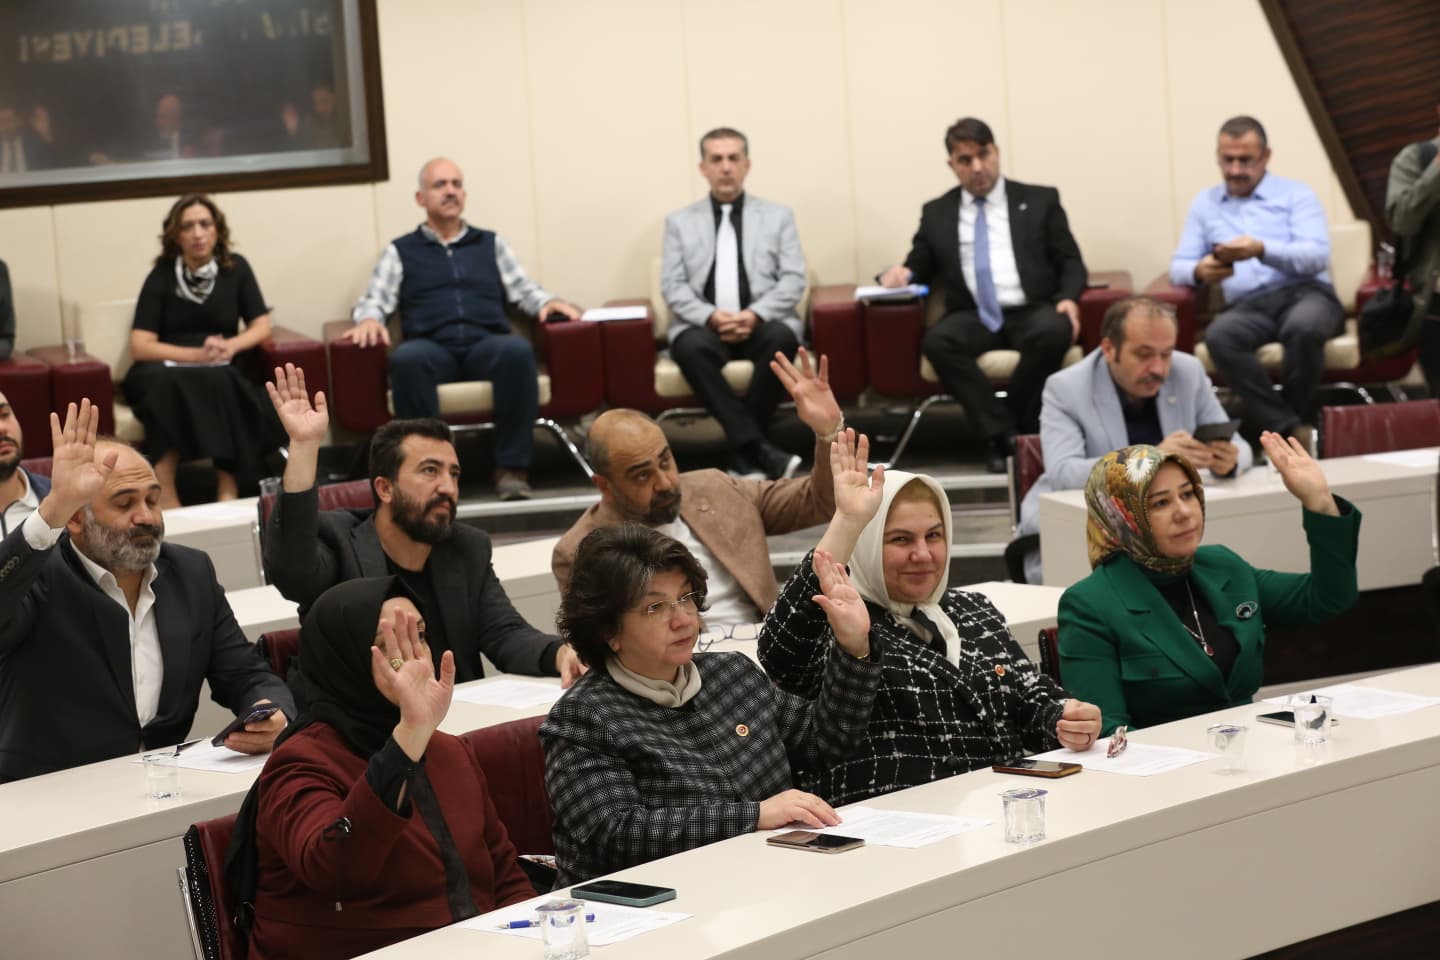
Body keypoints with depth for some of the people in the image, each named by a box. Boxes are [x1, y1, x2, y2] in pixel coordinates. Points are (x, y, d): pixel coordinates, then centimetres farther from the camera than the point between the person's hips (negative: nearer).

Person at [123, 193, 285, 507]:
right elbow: (140, 346, -7)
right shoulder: (161, 276, -2)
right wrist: (197, 355, -21)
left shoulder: (235, 268, 5)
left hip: (220, 376, 1)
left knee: (220, 382, -36)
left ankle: (228, 488, -33)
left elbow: (261, 327, 7)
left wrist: (230, 346, -16)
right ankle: (165, 494, -39)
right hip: (164, 371, -1)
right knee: (169, 381, -38)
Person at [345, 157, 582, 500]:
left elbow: (524, 290, 18)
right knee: (406, 358, -38)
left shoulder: (491, 244, 26)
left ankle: (512, 467, -32)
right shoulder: (401, 251, 22)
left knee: (518, 349, -36)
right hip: (432, 348, -1)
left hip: (486, 345, 1)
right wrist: (369, 320, -13)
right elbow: (374, 301, 11)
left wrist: (549, 302, -5)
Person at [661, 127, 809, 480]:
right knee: (691, 347, -36)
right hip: (704, 326, 0)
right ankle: (757, 447, -40)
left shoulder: (778, 216, 16)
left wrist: (755, 315, -14)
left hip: (762, 324, 0)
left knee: (781, 338, -35)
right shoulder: (680, 222, 16)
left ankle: (742, 450, -26)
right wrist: (711, 316, -15)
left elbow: (793, 279, 5)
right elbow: (673, 287, 6)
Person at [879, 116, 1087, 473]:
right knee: (936, 341, -33)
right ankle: (1002, 433, -28)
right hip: (974, 318, 1)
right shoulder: (937, 213, 18)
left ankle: (1017, 425, -18)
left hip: (1032, 312, -1)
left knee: (1053, 333, -37)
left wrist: (1068, 299, -12)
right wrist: (902, 274, -5)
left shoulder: (1040, 201, 13)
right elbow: (920, 267, 20)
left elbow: (1070, 262, 10)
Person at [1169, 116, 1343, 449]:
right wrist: (1199, 271, -13)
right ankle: (1289, 428, -32)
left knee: (1304, 327, -39)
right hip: (1248, 306, 2)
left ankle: (1299, 416, -14)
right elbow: (1178, 267, 13)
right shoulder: (1205, 203, 20)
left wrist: (1262, 250, -23)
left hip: (1305, 293, -2)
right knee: (1219, 335, -34)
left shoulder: (1296, 194, 10)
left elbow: (1318, 256, -5)